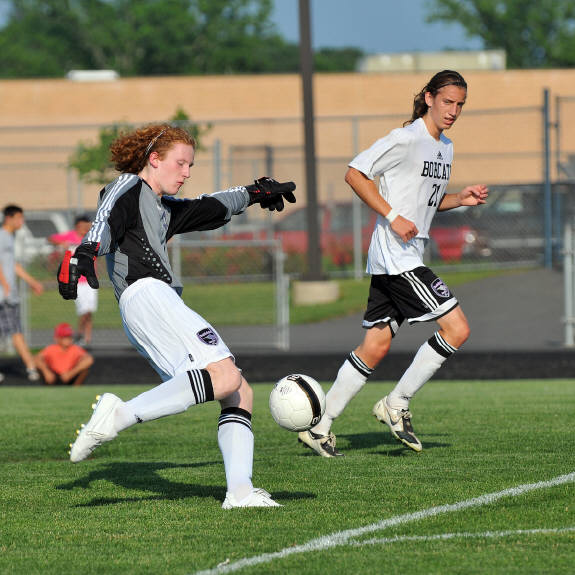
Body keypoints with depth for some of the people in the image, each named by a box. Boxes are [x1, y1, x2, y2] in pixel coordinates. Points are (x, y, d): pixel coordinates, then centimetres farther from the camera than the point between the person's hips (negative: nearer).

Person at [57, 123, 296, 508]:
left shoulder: (162, 209, 32)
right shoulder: (129, 188, 5)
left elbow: (209, 210, 49)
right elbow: (106, 223, -16)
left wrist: (253, 194, 54)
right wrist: (83, 256, -34)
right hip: (146, 294, -10)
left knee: (240, 393, 2)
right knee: (225, 376, -27)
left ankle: (240, 491, -12)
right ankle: (121, 415, -34)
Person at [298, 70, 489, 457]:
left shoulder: (445, 147, 16)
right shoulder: (406, 139, -12)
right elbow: (355, 174, -12)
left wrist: (460, 199, 8)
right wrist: (392, 217, -18)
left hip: (408, 257, 9)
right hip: (395, 255, -9)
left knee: (376, 346, 8)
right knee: (457, 328, -12)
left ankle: (320, 427, 12)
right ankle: (397, 404, -1)